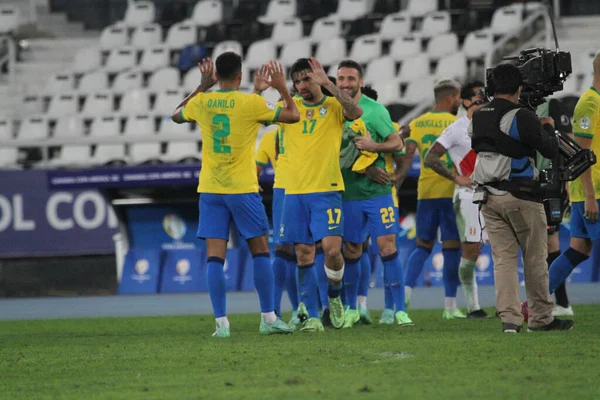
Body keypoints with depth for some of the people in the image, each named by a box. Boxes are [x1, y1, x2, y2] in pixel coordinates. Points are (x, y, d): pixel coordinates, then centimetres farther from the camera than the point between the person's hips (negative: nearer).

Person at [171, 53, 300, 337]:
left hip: (210, 191, 3)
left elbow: (176, 116, 25)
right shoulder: (250, 103, -8)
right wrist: (282, 88, 13)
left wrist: (202, 87, 30)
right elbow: (293, 116, -1)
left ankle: (221, 322, -6)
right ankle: (268, 318, 10)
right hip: (243, 189, -3)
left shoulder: (201, 102, 2)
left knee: (215, 257, 0)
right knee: (261, 252, 8)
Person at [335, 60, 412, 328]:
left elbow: (397, 143, -3)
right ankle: (351, 309, 22)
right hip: (347, 192, 3)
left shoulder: (374, 110, -4)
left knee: (388, 246, -9)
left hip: (377, 189, -3)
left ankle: (400, 309, -6)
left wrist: (374, 146, -18)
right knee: (351, 251, 8)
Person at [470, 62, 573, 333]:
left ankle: (509, 318, -5)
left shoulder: (478, 118, 6)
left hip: (488, 197, 5)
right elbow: (551, 151, -8)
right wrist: (548, 127, 12)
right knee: (535, 259, 6)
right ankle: (541, 318, 11)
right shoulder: (523, 118, -14)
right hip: (521, 197, -5)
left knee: (503, 258, 5)